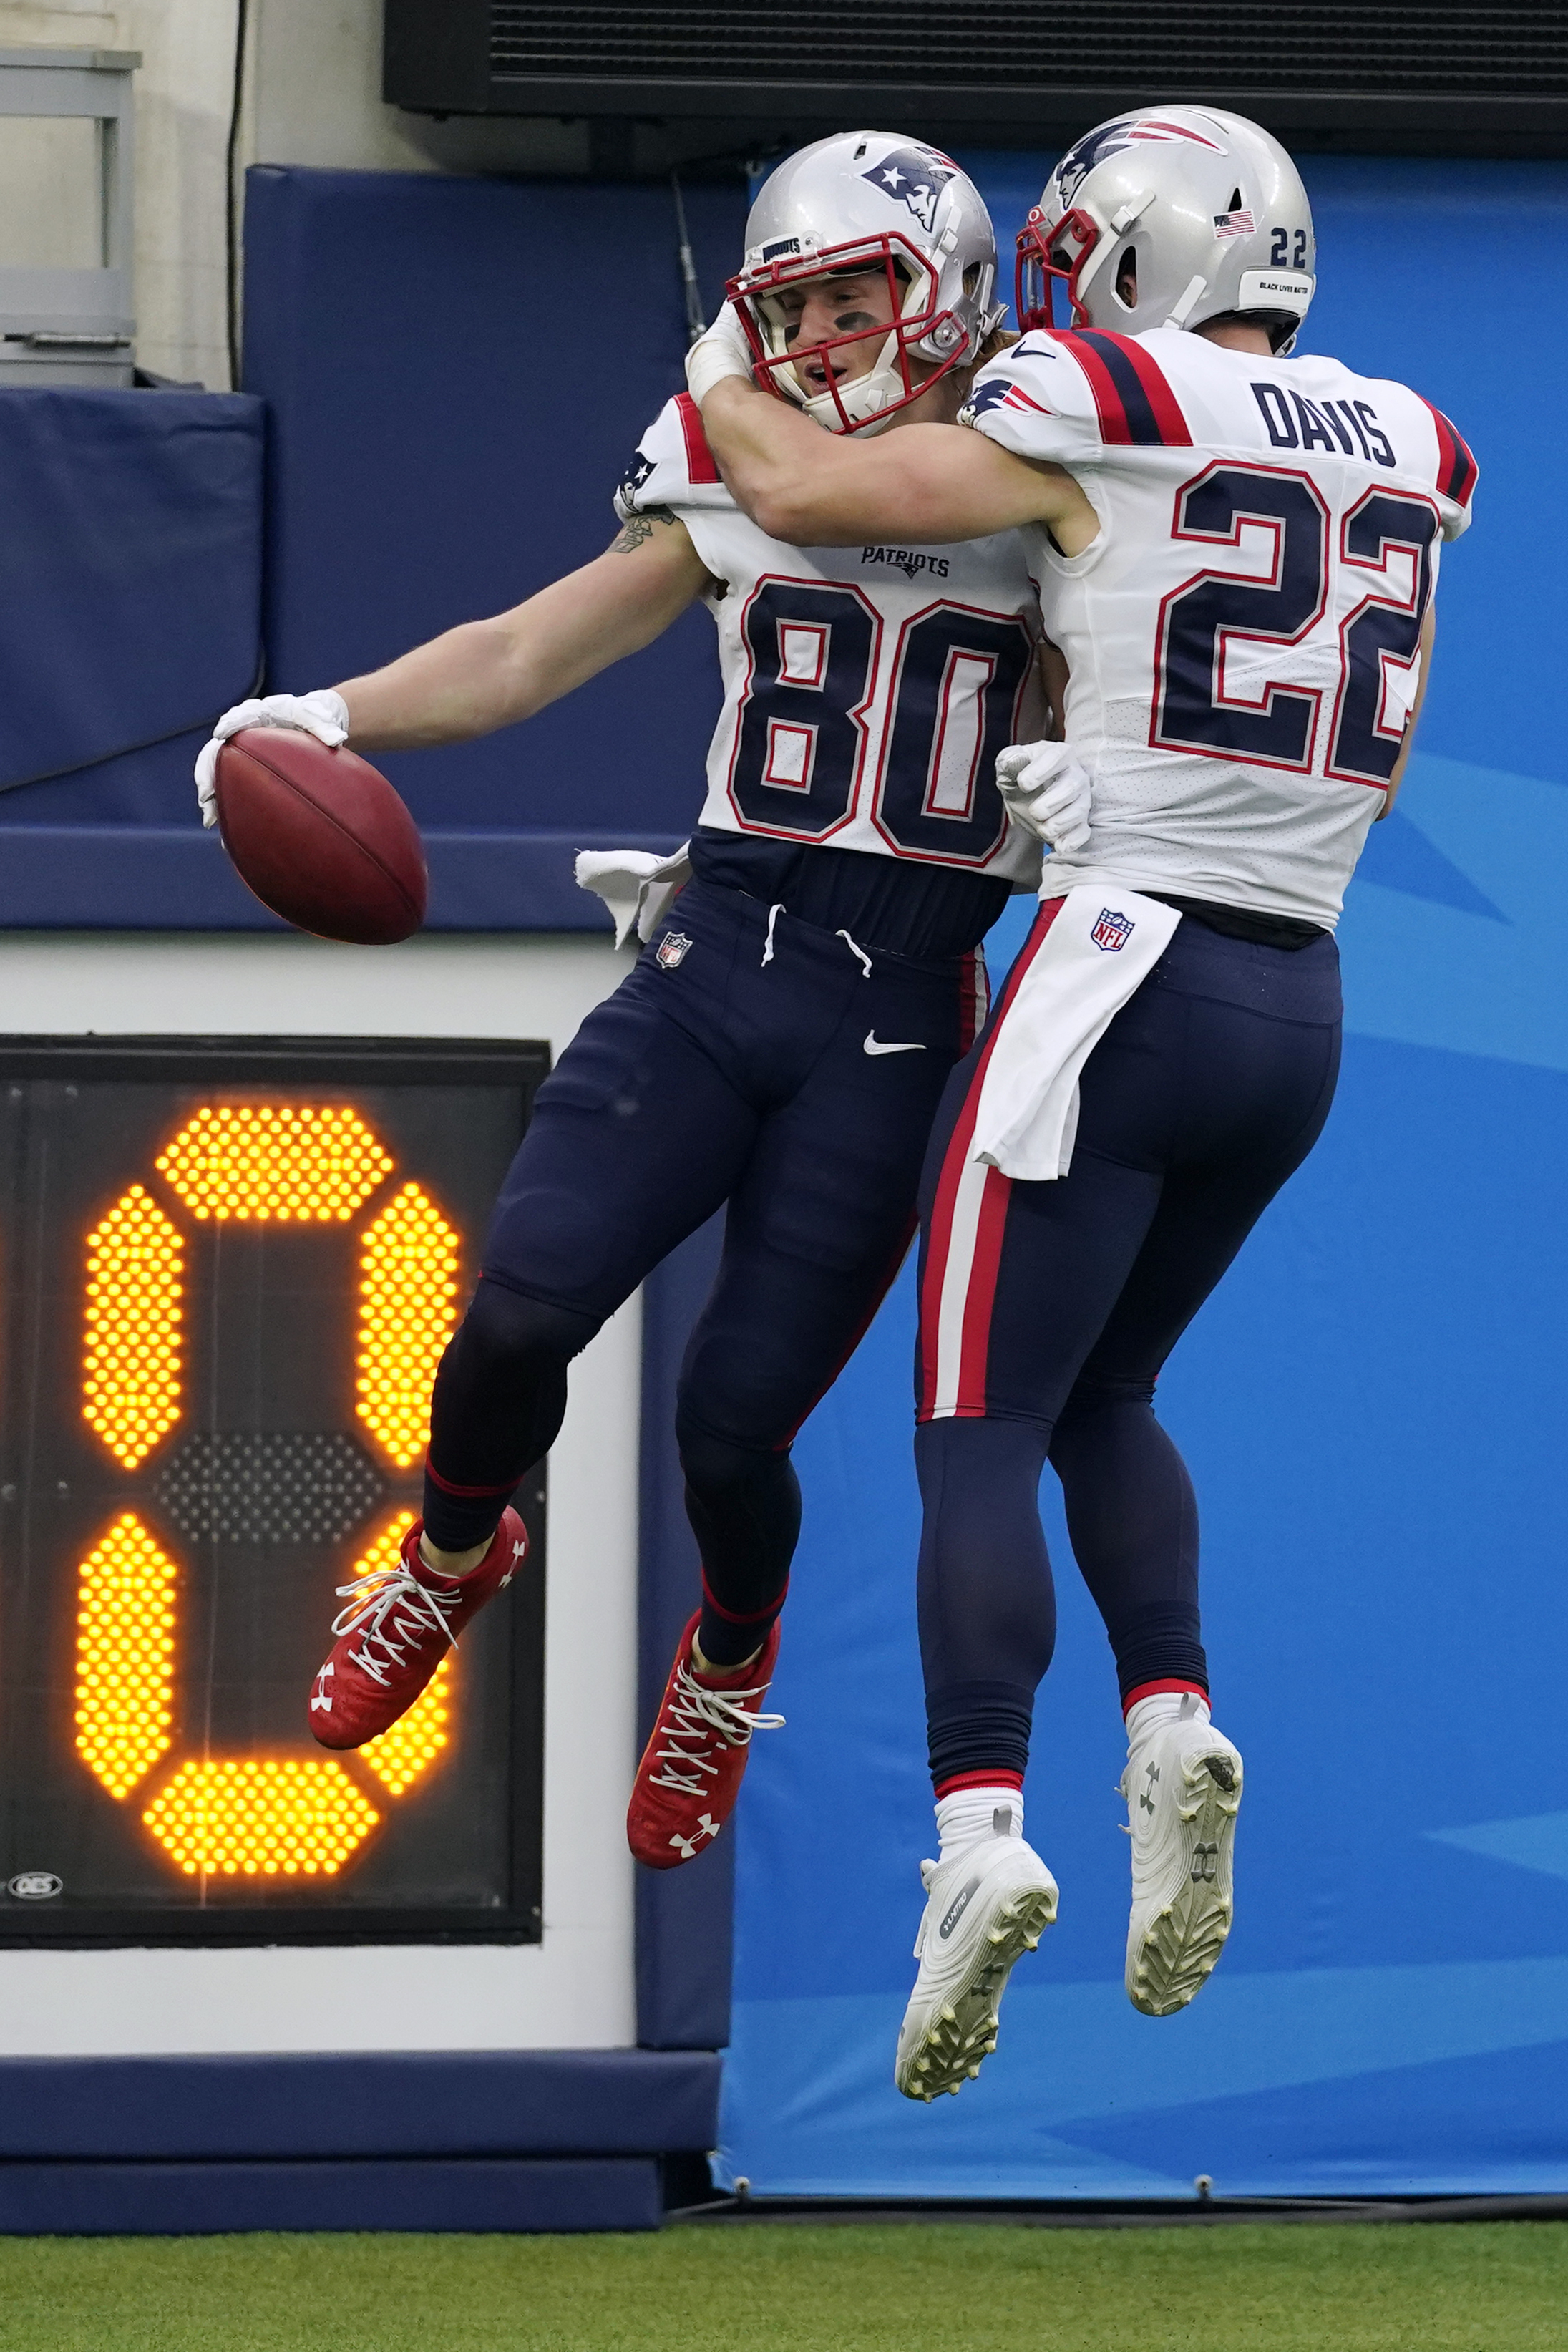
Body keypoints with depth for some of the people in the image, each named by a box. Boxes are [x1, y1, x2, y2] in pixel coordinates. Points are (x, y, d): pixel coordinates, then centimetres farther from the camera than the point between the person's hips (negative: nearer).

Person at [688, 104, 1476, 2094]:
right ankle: (1171, 1723, -1)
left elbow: (811, 497, -2)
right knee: (1100, 1398, 22)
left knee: (978, 1428, -3)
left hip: (1124, 967, -6)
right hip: (1301, 1011, 6)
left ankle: (981, 1830, -19)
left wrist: (722, 383, 17)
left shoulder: (1100, 414, -6)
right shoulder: (1412, 454, 11)